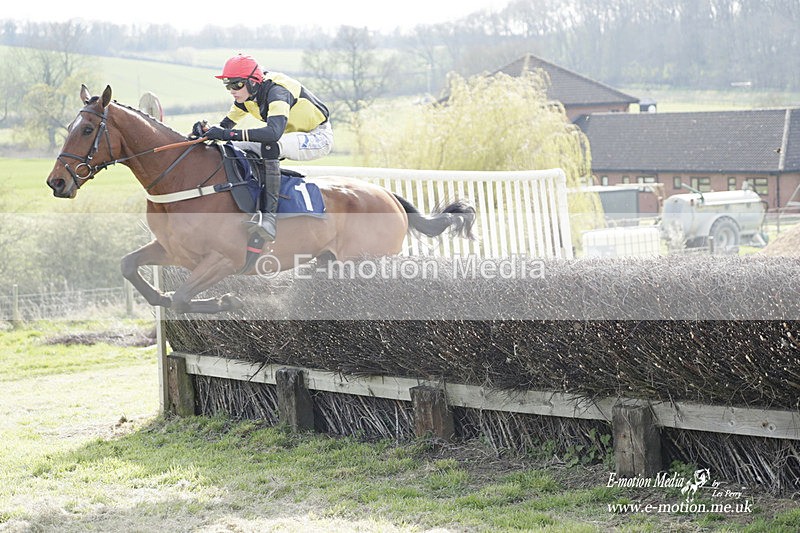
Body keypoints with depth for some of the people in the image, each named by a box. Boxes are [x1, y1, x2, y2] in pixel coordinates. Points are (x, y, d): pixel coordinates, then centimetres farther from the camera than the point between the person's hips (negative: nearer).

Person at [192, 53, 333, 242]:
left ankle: (269, 217, -43)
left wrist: (229, 134, -51)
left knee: (269, 147, -36)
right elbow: (226, 124, 4)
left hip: (319, 136, -9)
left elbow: (274, 132, -46)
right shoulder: (247, 95, -4)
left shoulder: (277, 91, -30)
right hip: (293, 136, 9)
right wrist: (207, 130, -19)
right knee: (236, 148, -1)